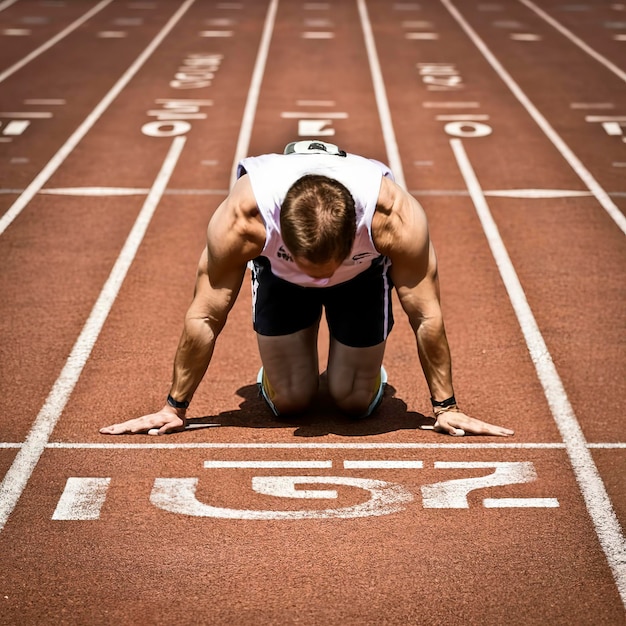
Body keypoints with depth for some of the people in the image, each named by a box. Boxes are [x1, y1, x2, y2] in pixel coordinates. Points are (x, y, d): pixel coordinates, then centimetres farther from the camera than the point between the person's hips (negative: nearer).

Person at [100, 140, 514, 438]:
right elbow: (204, 317, -27)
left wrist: (447, 407, -19)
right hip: (277, 270, 0)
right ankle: (275, 366, 27)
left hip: (364, 272, 0)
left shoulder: (394, 217, -42)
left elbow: (427, 315, -28)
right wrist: (175, 408, -17)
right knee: (288, 401, -6)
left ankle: (369, 368, 30)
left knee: (355, 401, -4)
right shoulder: (242, 219, -41)